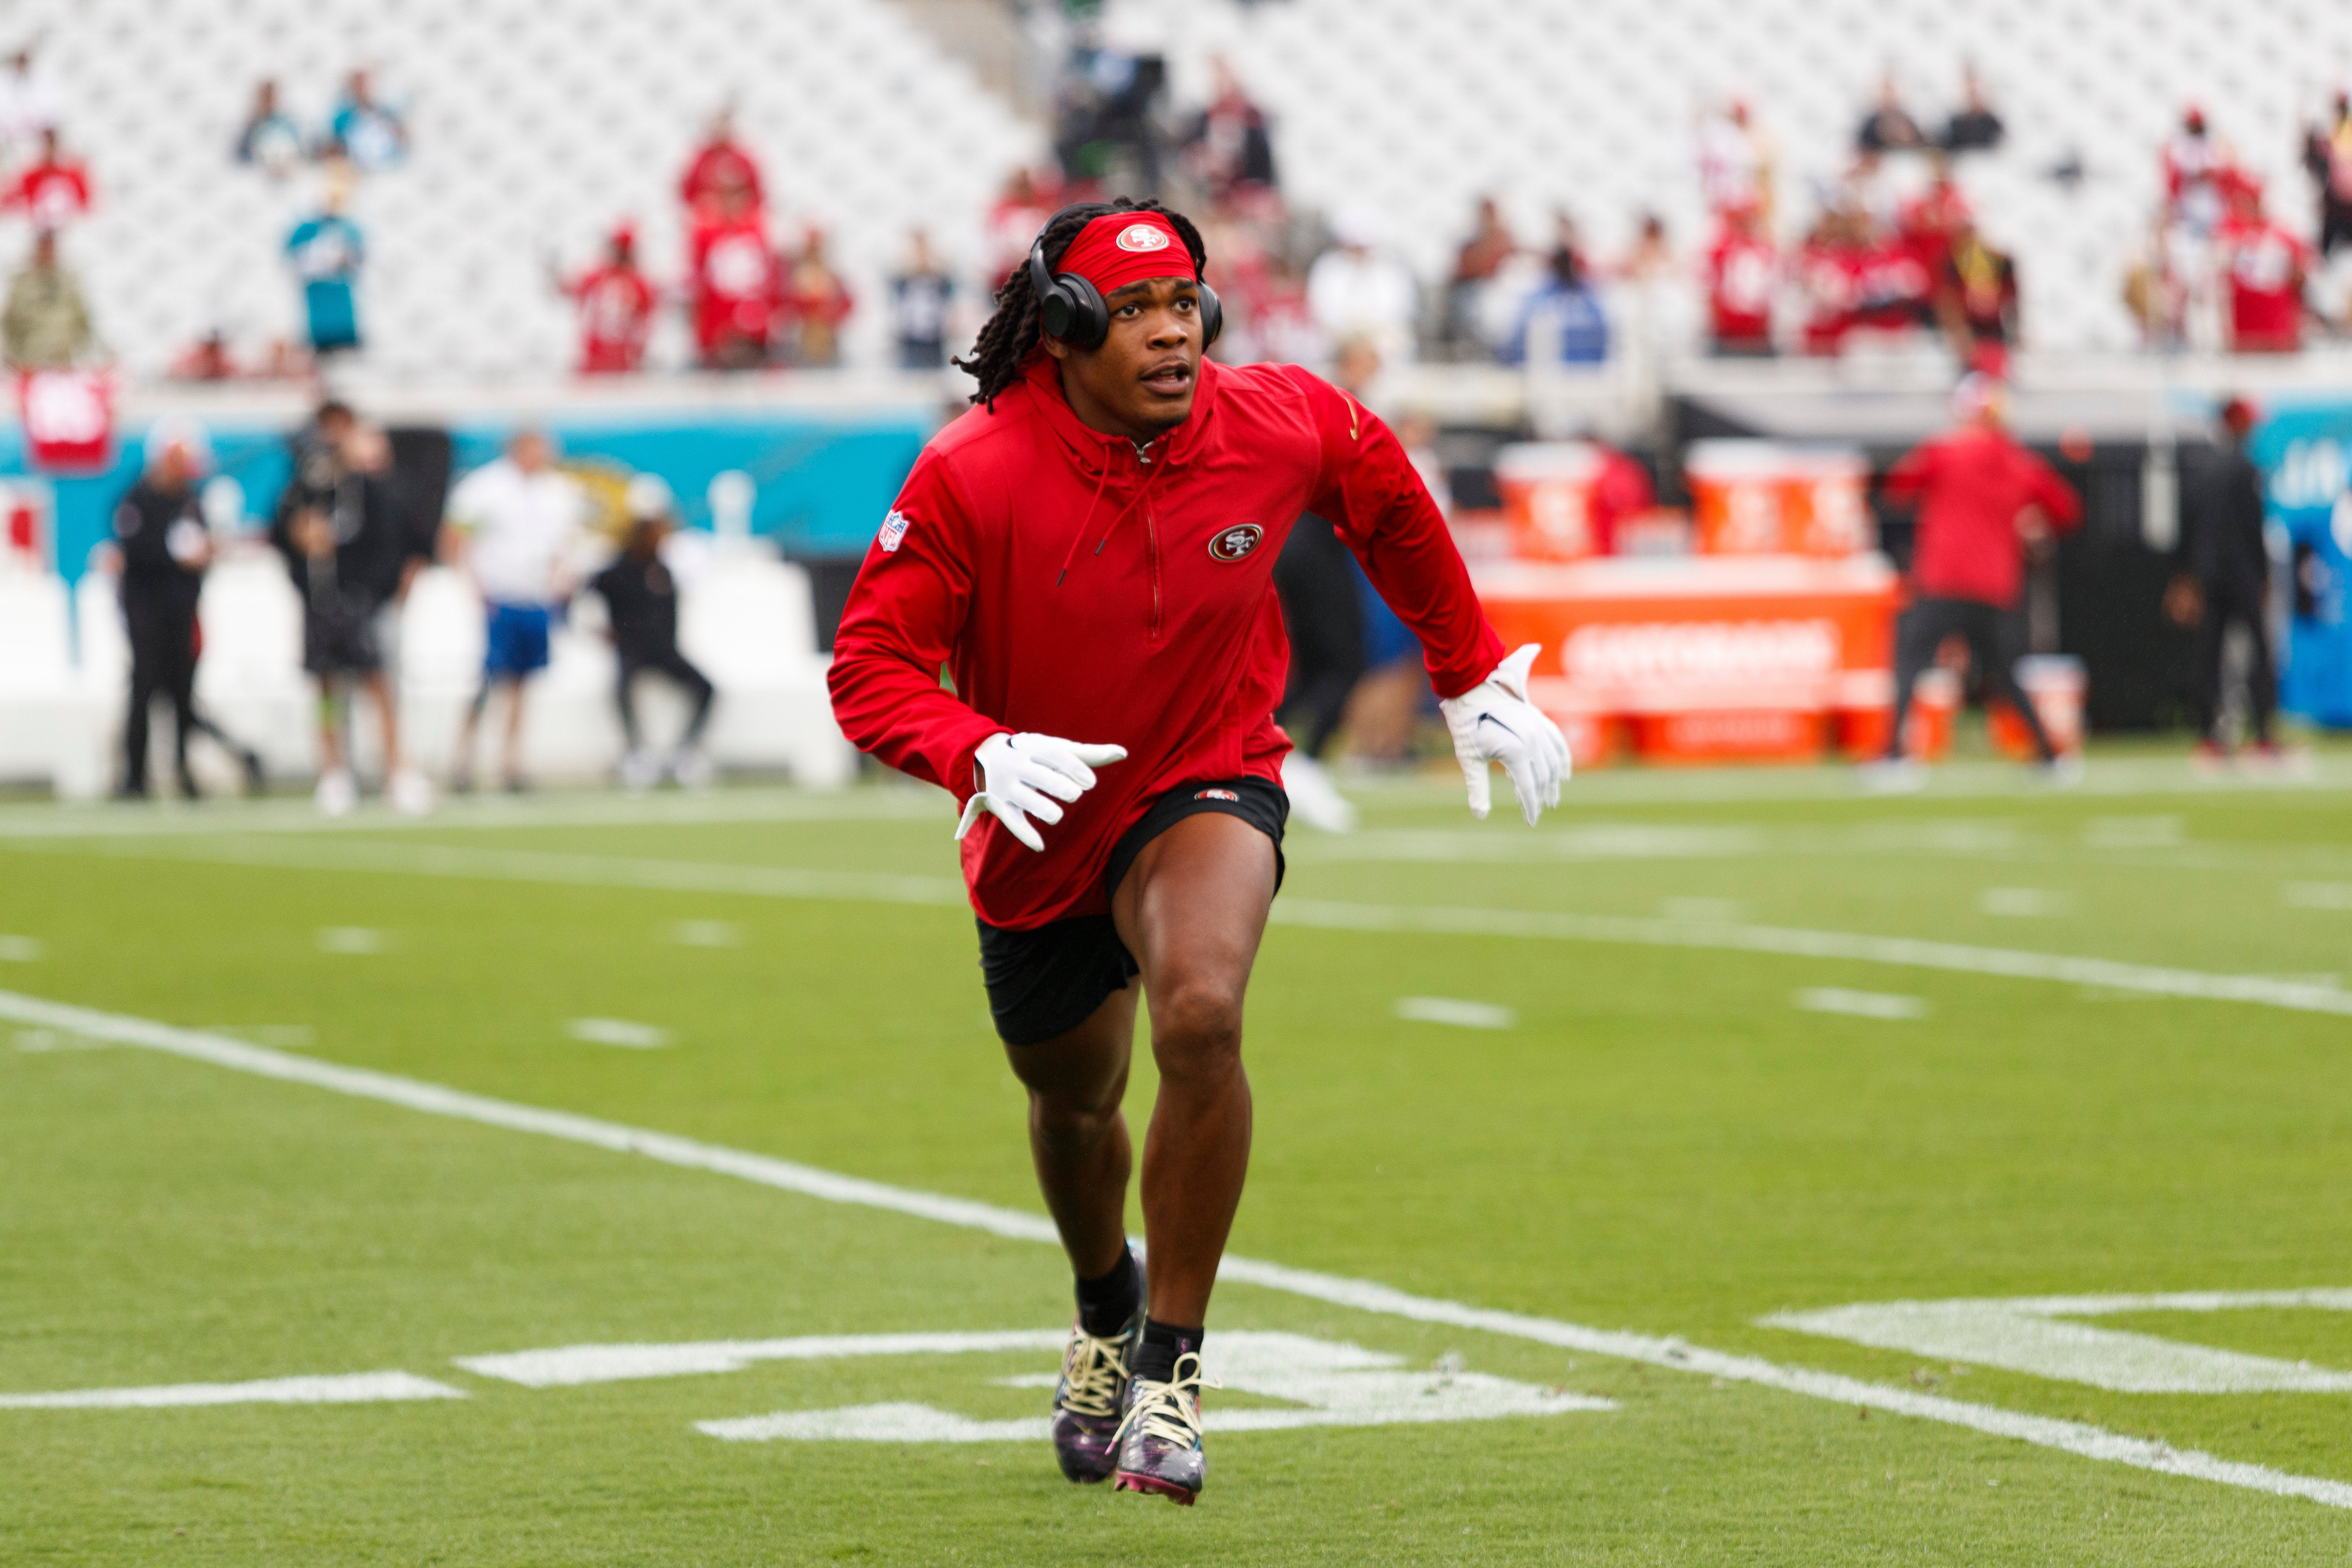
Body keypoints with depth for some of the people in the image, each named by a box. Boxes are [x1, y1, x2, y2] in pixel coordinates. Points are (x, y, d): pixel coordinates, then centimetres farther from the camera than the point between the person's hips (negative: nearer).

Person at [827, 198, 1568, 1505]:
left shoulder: (1278, 428, -16)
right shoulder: (974, 477, -22)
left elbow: (1390, 502, 7)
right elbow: (870, 665, -21)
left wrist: (1474, 679, 13)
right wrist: (983, 755, -40)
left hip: (1208, 785, -1)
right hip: (1041, 831, 1)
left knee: (1199, 1016, -32)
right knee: (1074, 1101, 21)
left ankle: (1171, 1369, -20)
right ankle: (1105, 1309, 57)